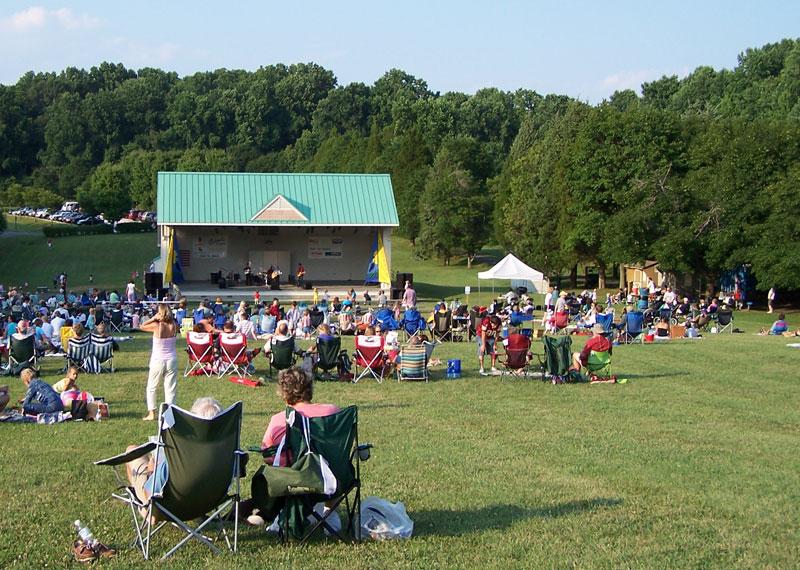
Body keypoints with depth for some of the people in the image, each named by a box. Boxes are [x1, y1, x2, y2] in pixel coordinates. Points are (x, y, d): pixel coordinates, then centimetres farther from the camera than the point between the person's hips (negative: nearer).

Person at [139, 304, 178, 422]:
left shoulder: (156, 326, -16)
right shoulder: (174, 326, -8)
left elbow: (141, 326, -2)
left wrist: (153, 318, -6)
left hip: (158, 360, -2)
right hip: (172, 360, 2)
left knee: (151, 388, 13)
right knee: (170, 389, 7)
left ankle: (151, 413, 9)